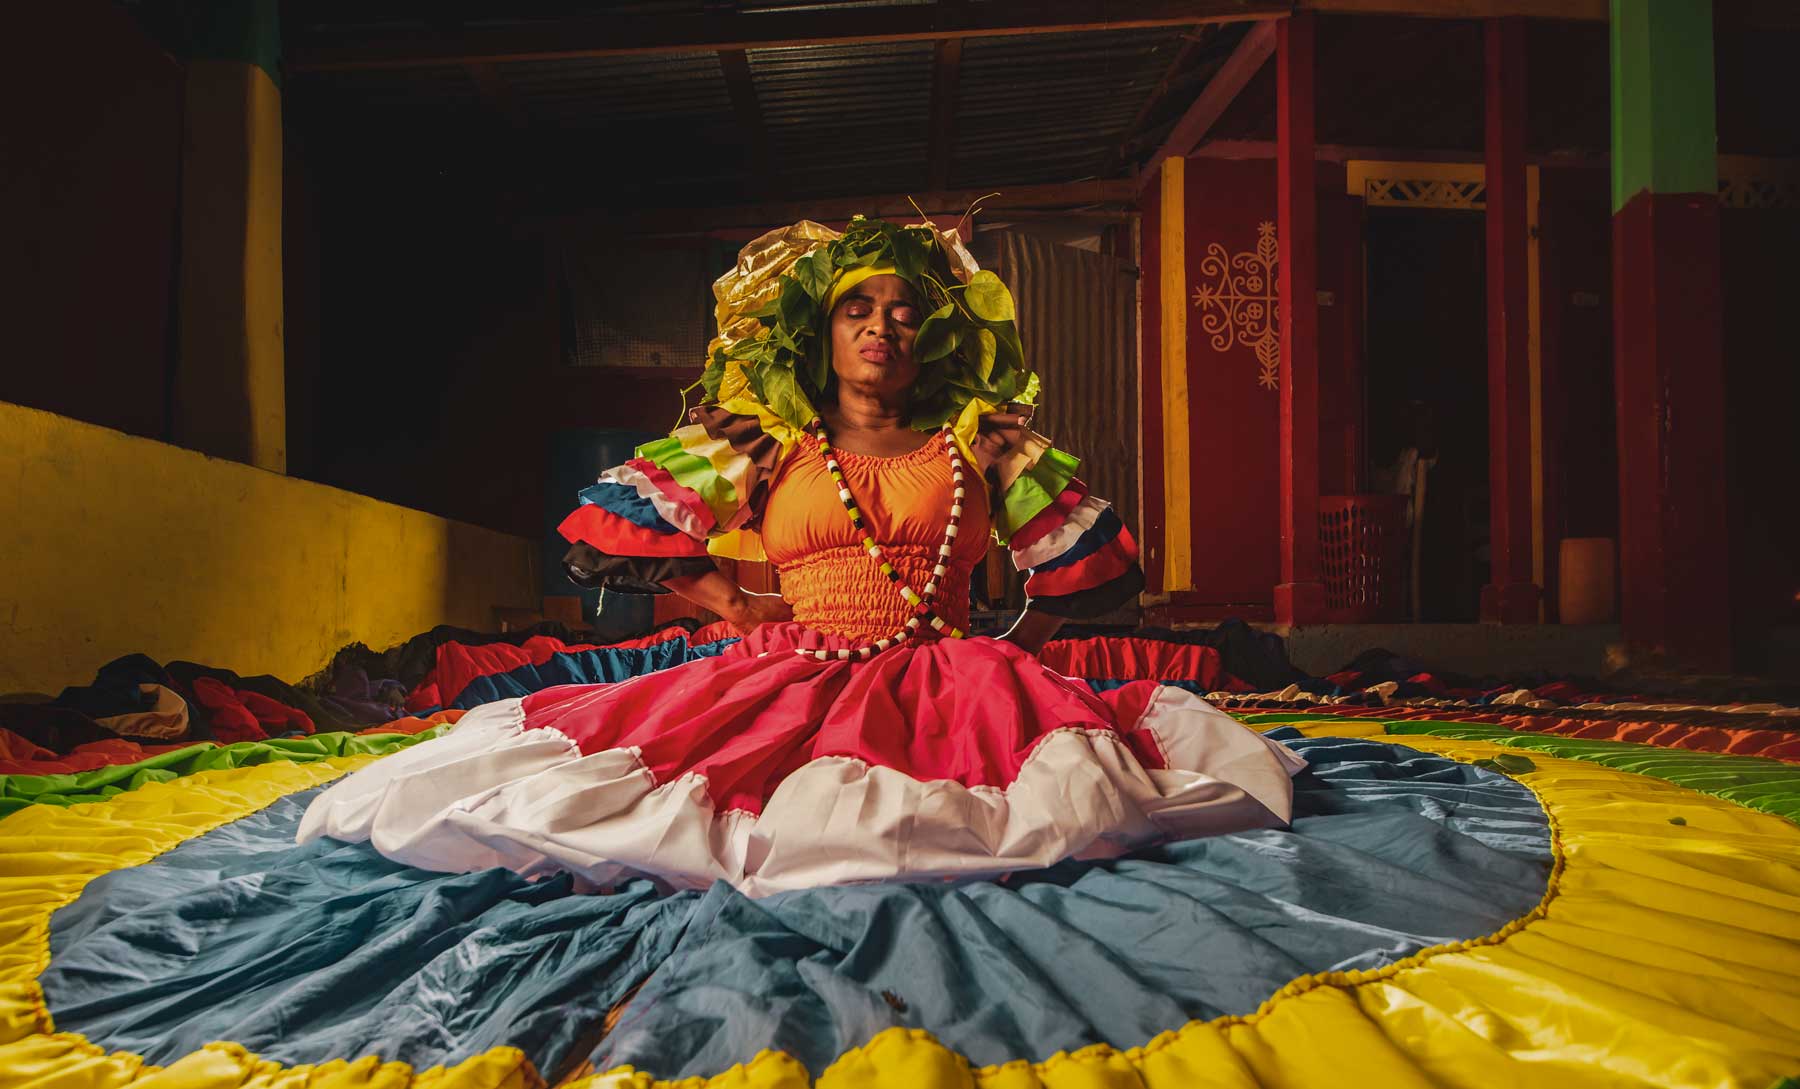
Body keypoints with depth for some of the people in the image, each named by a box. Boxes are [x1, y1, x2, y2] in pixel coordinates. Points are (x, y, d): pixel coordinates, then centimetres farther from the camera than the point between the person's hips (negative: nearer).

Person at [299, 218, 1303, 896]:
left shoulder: (983, 443, 12)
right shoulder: (758, 445, 12)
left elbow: (1097, 563, 16)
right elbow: (604, 534, 11)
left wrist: (1015, 650, 10)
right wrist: (734, 602, 5)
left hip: (940, 682, 1)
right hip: (784, 678, 0)